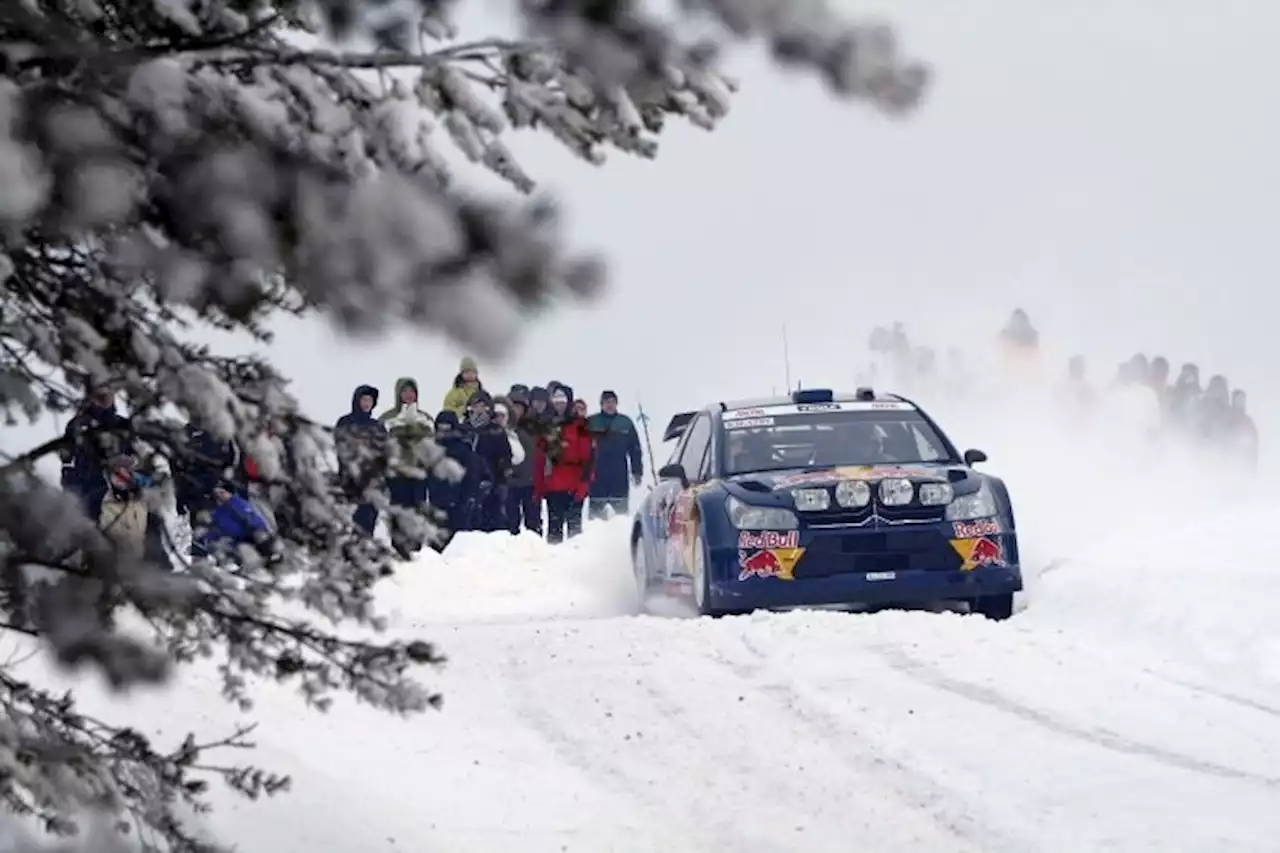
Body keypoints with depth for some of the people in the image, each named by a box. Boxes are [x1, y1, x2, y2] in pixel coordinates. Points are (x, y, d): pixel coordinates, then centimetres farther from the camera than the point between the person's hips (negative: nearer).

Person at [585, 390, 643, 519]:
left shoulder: (625, 423, 5)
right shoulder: (591, 422, 0)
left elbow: (635, 449, 8)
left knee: (622, 512, 5)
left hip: (620, 479, 1)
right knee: (595, 513, 2)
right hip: (597, 480, -1)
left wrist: (637, 472, 4)